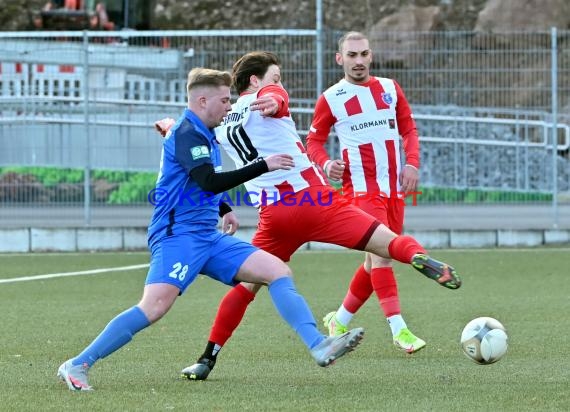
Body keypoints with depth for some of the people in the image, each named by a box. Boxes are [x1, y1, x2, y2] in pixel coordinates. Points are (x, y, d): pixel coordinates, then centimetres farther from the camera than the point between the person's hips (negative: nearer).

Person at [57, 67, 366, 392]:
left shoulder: (204, 135, 19)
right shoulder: (187, 133, -11)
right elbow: (210, 181, -24)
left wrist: (223, 209, 24)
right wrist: (263, 166, -20)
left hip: (209, 238, 10)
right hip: (178, 234, -10)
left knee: (277, 270, -2)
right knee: (155, 307, -25)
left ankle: (319, 346, -10)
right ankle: (78, 366, -20)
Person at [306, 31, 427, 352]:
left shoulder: (390, 89, 11)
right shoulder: (331, 98, 0)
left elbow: (409, 129, 14)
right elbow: (314, 141, 5)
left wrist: (412, 163, -2)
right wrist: (326, 163, -15)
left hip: (394, 188, 5)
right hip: (361, 189, -5)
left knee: (377, 261, 9)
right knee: (381, 253, -19)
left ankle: (340, 320, 25)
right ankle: (399, 330, -23)